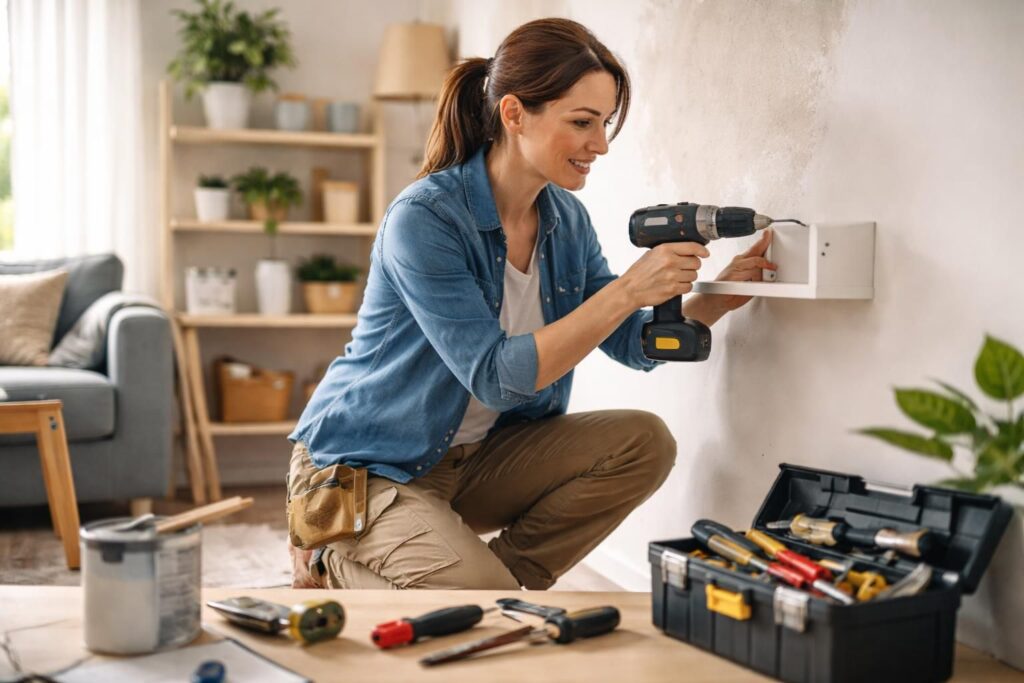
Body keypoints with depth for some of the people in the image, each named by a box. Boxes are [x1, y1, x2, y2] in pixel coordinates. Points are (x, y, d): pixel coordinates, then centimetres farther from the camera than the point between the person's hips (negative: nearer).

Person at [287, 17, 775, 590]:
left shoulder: (566, 220, -1)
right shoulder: (423, 218, -24)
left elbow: (636, 345, 4)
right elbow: (497, 378, -29)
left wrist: (723, 294, -14)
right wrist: (628, 290, -32)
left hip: (478, 458, 7)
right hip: (363, 471, -7)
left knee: (644, 443, -11)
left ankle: (508, 572, 2)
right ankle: (332, 569, 2)